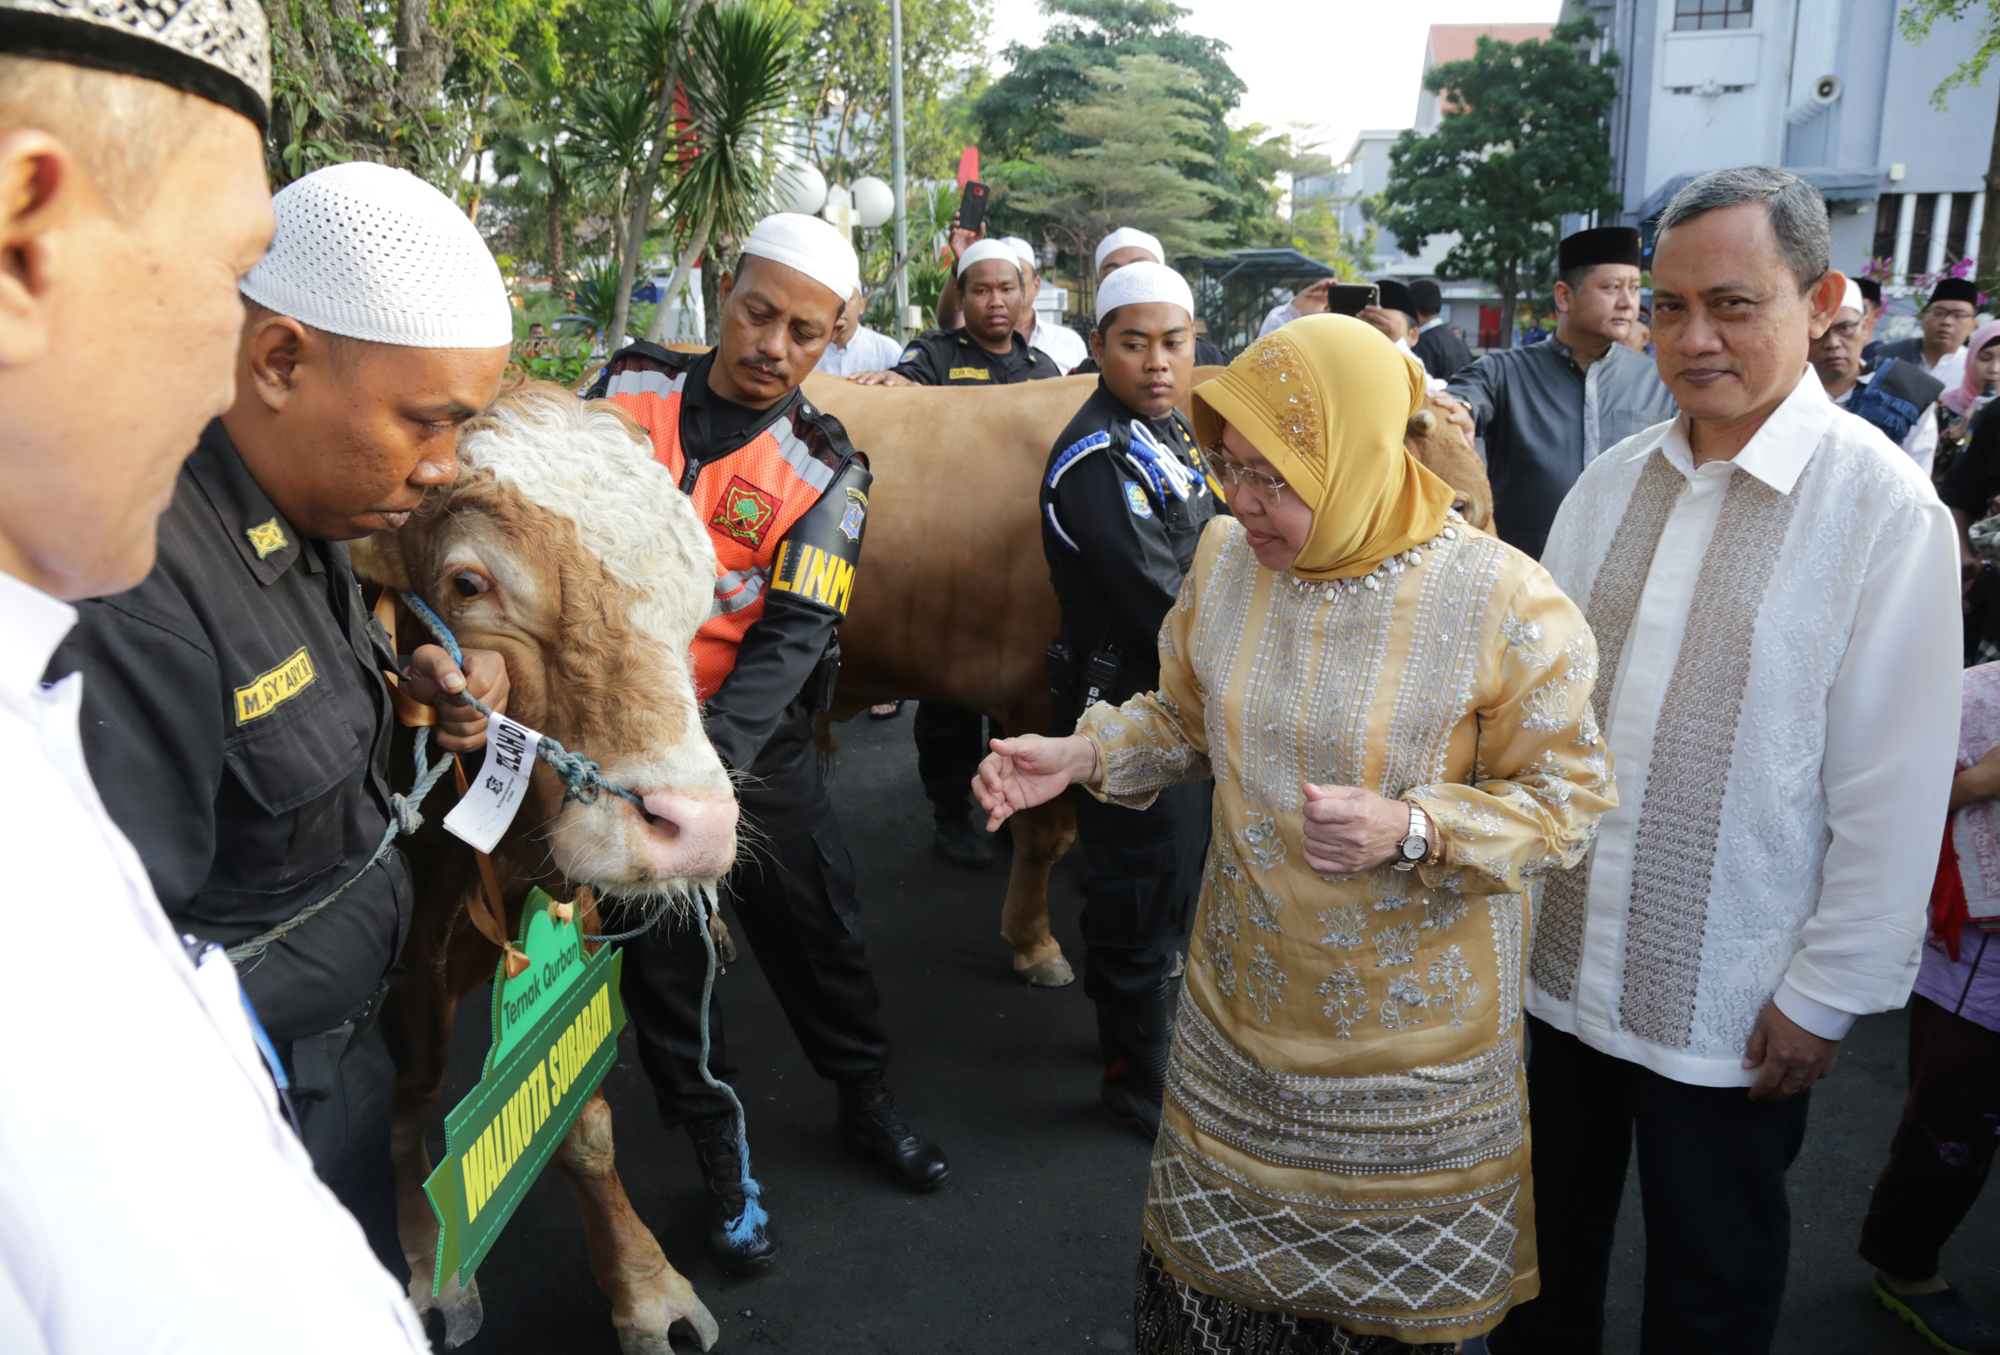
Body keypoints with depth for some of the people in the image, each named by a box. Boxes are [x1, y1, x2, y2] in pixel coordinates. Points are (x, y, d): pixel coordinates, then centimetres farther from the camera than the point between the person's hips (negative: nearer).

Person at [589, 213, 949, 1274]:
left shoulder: (823, 468, -7)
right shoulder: (633, 388, -3)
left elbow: (791, 635, -16)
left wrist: (706, 763, -29)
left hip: (755, 741, 0)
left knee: (818, 926, 12)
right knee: (661, 954, 10)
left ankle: (864, 1100, 38)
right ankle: (719, 1155, 29)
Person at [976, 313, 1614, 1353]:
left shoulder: (1502, 603, -19)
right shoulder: (1225, 555, -4)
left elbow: (1565, 799, -13)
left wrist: (1413, 831, -29)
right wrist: (1080, 755, -7)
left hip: (1412, 1025, -4)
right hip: (1242, 1005, 4)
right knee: (1212, 1267, 20)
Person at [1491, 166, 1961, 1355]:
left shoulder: (1883, 508, -13)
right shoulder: (1613, 483, 2)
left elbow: (1894, 788, -12)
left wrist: (1827, 994, -10)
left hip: (1731, 1005, -4)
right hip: (1564, 962, 4)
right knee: (1550, 1253, 22)